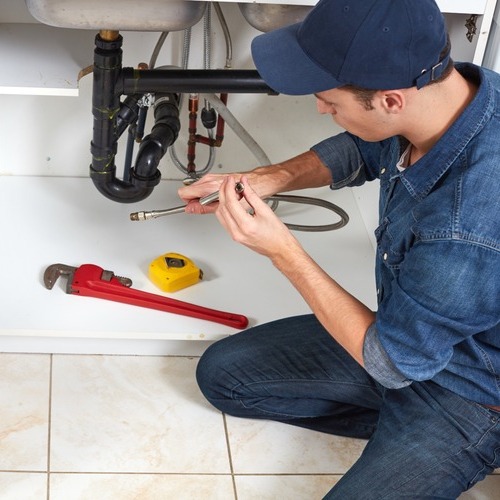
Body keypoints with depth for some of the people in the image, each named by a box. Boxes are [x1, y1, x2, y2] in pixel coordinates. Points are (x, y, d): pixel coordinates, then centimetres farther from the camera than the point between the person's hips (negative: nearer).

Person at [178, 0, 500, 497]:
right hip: (404, 326, 8)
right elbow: (356, 150, 6)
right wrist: (269, 178, -12)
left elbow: (395, 362, -25)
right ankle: (397, 423, 9)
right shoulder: (446, 85, -17)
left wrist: (283, 252, -25)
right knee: (221, 374, 9)